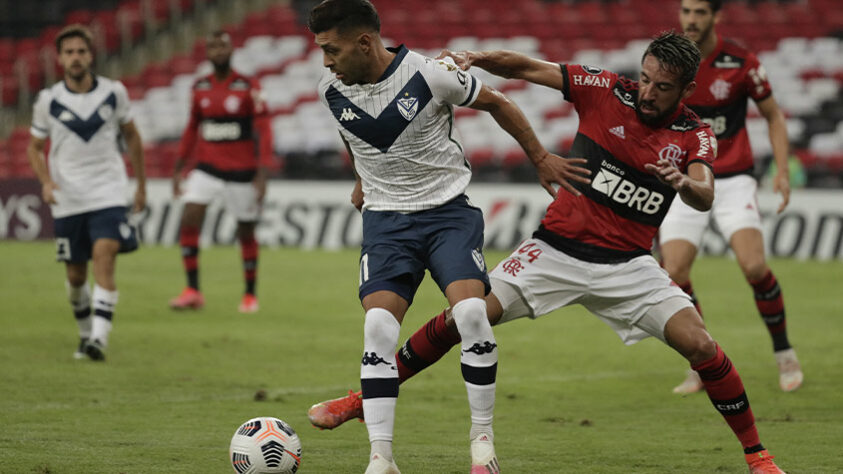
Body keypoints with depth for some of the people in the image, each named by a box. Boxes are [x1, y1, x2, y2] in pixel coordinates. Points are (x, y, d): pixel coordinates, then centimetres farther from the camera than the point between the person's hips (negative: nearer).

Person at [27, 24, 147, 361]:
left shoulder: (114, 93, -1)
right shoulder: (48, 101, -2)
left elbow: (131, 137, 13)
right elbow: (34, 147, 9)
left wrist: (141, 185, 16)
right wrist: (46, 182, -10)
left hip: (109, 194, -1)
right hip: (68, 200, 1)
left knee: (104, 260, -21)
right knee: (75, 275, 7)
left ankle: (99, 339, -26)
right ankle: (85, 333, 31)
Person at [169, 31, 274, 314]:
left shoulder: (248, 88, -8)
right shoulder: (200, 88, 6)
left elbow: (263, 131, -9)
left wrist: (262, 174, -16)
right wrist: (178, 168, 15)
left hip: (241, 172, -3)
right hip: (207, 168, 3)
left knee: (246, 233, 5)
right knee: (189, 221, -14)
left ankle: (250, 295, 22)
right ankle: (192, 292, -9)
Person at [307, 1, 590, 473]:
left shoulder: (430, 75, -16)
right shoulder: (332, 89, -4)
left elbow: (495, 103, 1)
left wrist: (541, 158, 9)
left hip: (448, 209, -3)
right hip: (385, 217, 3)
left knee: (471, 312, -22)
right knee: (378, 325, -16)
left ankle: (483, 434, -4)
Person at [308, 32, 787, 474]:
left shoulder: (695, 136, -4)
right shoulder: (606, 90, -5)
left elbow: (705, 197, -20)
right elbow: (527, 68, -3)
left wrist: (684, 183, -43)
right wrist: (477, 59, -21)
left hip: (627, 264, 0)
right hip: (557, 249, 0)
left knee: (700, 345, -16)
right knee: (462, 317, -9)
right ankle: (367, 399, 6)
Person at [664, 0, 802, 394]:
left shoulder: (740, 62, -8)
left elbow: (774, 115, 4)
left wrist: (783, 171, -6)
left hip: (732, 180, -2)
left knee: (753, 265, -20)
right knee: (673, 273, -13)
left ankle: (784, 354, 2)